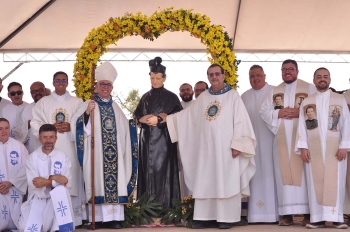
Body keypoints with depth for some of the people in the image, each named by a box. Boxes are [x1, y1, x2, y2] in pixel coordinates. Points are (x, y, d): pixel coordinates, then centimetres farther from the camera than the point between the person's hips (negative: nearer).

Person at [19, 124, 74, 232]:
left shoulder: (63, 157, 2)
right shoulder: (32, 158, 1)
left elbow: (67, 183, -8)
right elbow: (33, 184, -12)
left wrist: (46, 181, -20)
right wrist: (53, 178, -23)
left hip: (57, 200, 0)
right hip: (37, 200, 0)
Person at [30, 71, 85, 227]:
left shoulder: (77, 102, 12)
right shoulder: (43, 102, 14)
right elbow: (35, 124, 6)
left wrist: (71, 127, -11)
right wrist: (51, 127, -9)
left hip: (71, 148, 0)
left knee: (72, 179, -5)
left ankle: (74, 217, 0)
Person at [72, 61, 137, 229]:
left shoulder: (116, 108, 17)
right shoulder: (88, 105, 3)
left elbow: (124, 130, 23)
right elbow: (79, 126, -8)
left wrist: (132, 123, 6)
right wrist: (87, 113, -22)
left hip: (115, 152, 4)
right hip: (96, 153, -4)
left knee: (115, 180, 0)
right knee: (98, 181, -7)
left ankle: (113, 217, 3)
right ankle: (98, 218, -5)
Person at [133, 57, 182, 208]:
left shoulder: (171, 97, 0)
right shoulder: (145, 97, 14)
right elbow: (136, 115, 15)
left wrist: (159, 119, -16)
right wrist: (142, 119, -8)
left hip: (164, 139, -4)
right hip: (147, 139, 5)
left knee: (162, 170, -8)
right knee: (148, 170, 3)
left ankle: (164, 207, -4)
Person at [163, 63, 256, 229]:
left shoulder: (233, 96, -1)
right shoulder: (203, 97, 14)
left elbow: (241, 121, -7)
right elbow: (187, 114, 24)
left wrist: (237, 144, -15)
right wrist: (168, 119, 22)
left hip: (226, 148, -5)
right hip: (206, 148, 5)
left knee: (227, 182, -3)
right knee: (205, 182, 4)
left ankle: (227, 217, 1)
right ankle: (206, 217, 8)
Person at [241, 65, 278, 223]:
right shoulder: (245, 96, 15)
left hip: (270, 139, -3)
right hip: (252, 140, 3)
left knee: (271, 173, -4)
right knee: (256, 175, 1)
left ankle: (274, 211, -1)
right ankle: (257, 213, 1)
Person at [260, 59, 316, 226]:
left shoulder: (309, 88, 7)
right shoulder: (274, 91, 18)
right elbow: (264, 111, 9)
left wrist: (300, 112, -15)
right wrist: (279, 113, -8)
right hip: (282, 138, 3)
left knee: (304, 173, -6)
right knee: (284, 173, -1)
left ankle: (308, 212, -4)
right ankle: (287, 213, 0)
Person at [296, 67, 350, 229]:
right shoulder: (306, 102, 11)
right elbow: (302, 126, 6)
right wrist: (303, 147, -4)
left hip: (335, 148, -1)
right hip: (313, 148, 1)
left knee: (335, 182, -3)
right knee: (315, 182, -1)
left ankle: (336, 217, -1)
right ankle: (318, 218, 1)